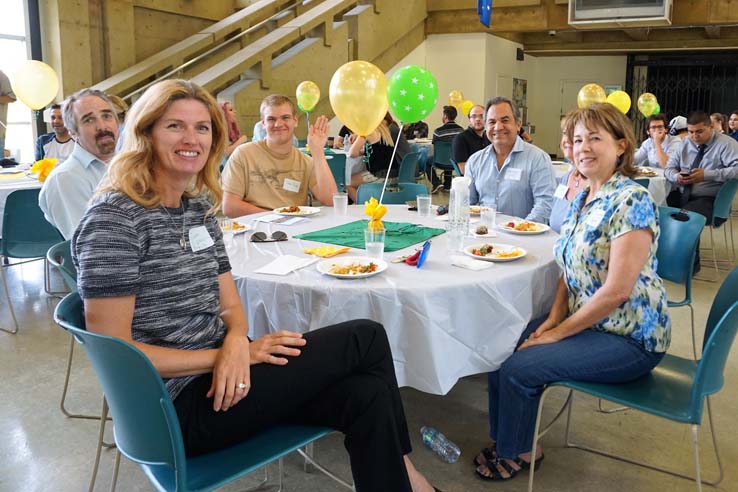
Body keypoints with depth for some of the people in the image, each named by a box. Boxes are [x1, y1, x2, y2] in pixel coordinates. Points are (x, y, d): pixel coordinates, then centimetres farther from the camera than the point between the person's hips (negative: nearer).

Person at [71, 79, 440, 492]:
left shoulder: (200, 207, 10)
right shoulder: (115, 216, -14)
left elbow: (230, 305, 10)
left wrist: (236, 342, -14)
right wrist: (232, 352, -16)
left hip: (220, 379, 7)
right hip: (180, 409, -7)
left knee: (368, 396, -16)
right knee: (367, 337, -10)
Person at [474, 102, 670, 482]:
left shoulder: (631, 202, -21)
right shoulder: (582, 199, 7)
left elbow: (617, 290, -25)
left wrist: (559, 332, -17)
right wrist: (553, 318, -4)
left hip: (629, 337, -8)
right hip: (585, 319, 8)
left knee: (518, 367, -16)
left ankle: (517, 452, 12)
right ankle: (506, 441, 20)